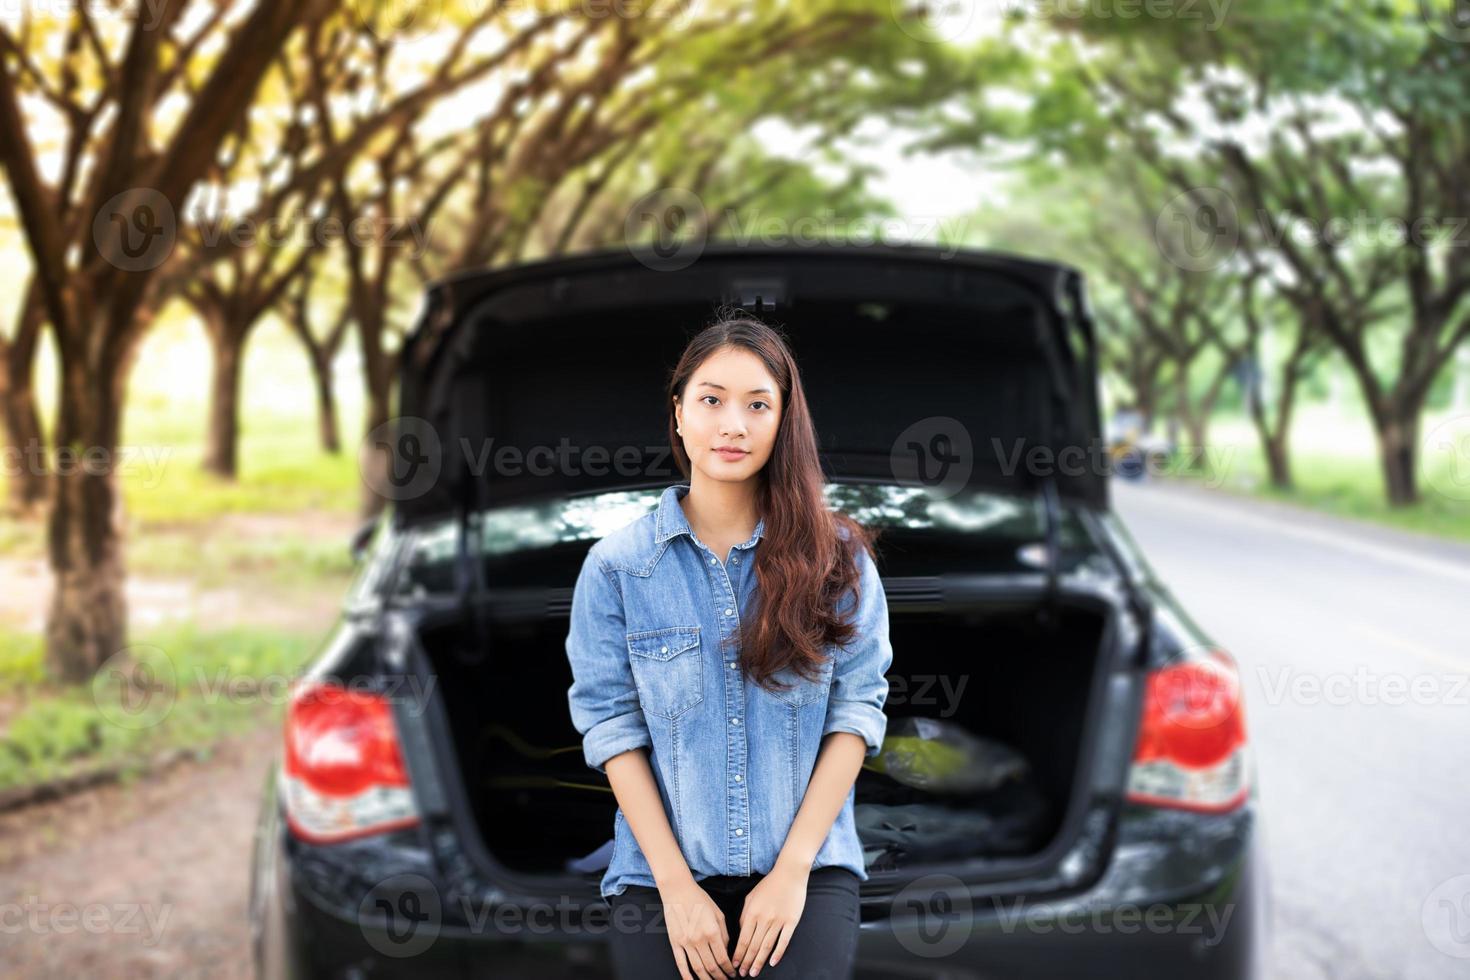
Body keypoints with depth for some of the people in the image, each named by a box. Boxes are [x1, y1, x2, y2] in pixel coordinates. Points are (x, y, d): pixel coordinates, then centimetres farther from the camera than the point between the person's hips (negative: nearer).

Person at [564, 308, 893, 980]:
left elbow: (857, 710, -2)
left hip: (807, 868, 0)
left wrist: (793, 871, -9)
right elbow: (612, 728, -3)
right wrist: (677, 887, -9)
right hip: (662, 873, 1)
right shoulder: (616, 565, -1)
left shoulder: (837, 557, 0)